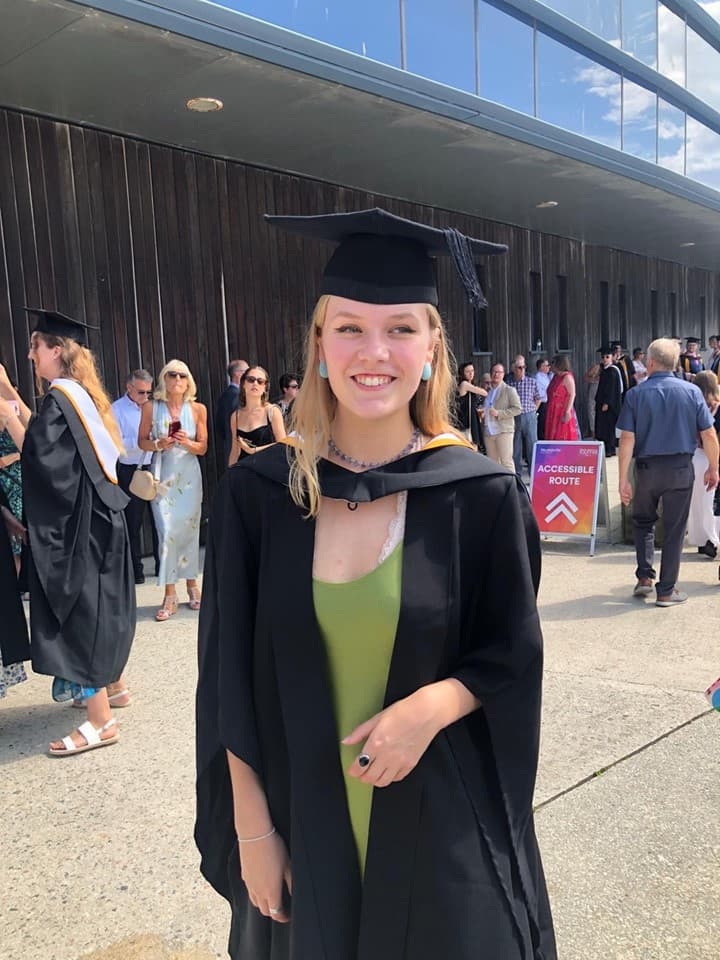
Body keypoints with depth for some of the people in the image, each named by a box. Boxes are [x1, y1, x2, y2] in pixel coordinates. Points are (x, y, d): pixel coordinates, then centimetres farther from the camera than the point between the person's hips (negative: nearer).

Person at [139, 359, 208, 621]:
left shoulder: (198, 409, 1)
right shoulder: (151, 408, -1)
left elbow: (203, 448, 3)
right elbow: (142, 441, 4)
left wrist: (187, 443, -16)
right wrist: (158, 444, -16)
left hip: (189, 475, 2)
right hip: (162, 475, -1)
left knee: (189, 529, 5)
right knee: (167, 532, -8)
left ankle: (192, 585, 21)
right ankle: (170, 595, -2)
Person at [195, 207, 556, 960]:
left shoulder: (479, 495, -11)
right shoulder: (258, 492, -8)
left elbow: (514, 657, -2)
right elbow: (233, 681, -3)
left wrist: (433, 705, -21)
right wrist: (252, 827, -3)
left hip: (441, 820, -1)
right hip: (303, 821, 1)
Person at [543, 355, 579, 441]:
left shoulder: (567, 377, -10)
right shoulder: (555, 377, 15)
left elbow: (572, 395, -16)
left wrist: (567, 412, -23)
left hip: (563, 414, -8)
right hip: (554, 414, 8)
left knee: (564, 437, -6)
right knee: (555, 438, 8)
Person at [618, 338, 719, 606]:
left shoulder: (636, 394, -4)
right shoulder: (691, 391, -3)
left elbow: (627, 439, -10)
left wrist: (623, 479, -7)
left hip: (647, 467, 0)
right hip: (680, 468, 0)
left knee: (643, 522, 22)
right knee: (674, 530, 8)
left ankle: (645, 577, 14)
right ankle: (666, 591, 13)